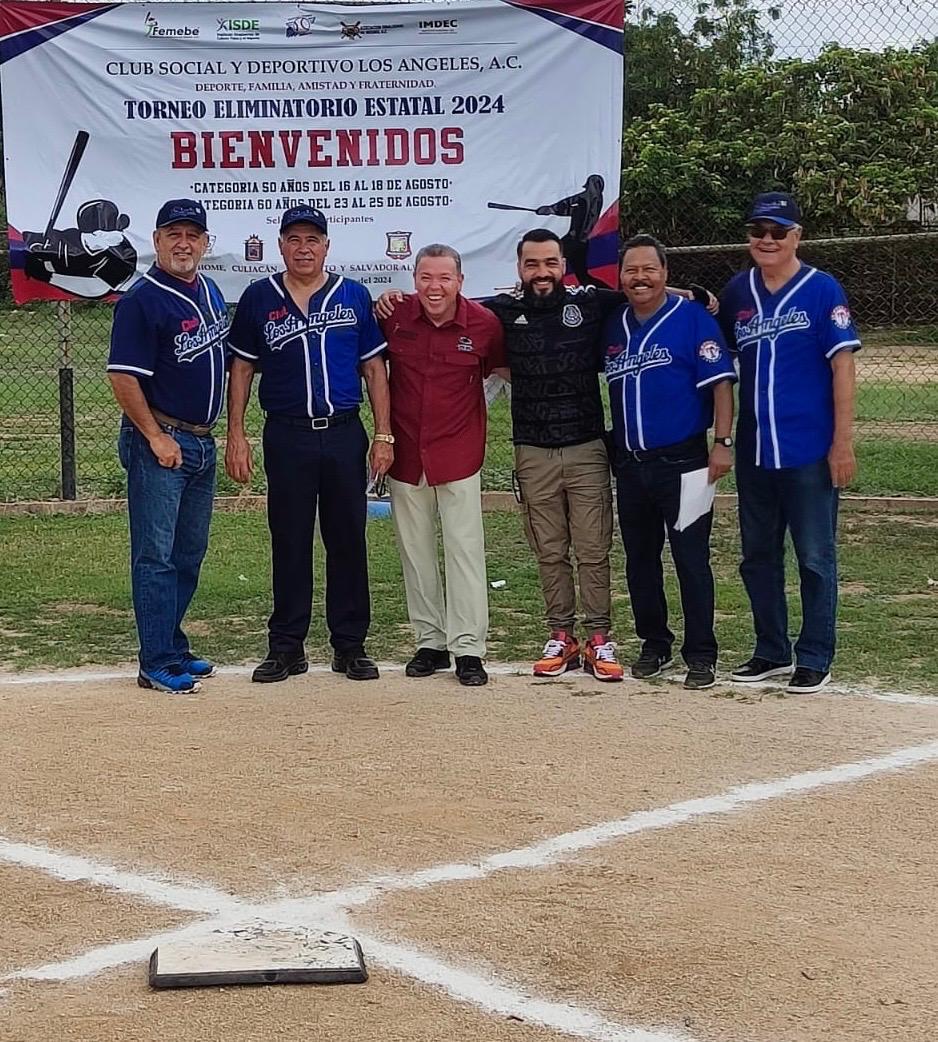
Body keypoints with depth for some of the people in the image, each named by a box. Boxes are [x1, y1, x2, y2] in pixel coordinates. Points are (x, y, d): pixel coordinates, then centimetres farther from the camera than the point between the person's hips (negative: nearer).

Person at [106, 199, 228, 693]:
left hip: (202, 442, 8)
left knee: (189, 555, 14)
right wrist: (156, 437, -18)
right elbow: (123, 377, -18)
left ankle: (173, 647, 25)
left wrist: (217, 433, 17)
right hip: (160, 443, -8)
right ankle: (158, 665, -1)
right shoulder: (142, 299, -14)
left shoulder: (211, 292, 12)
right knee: (156, 555, -4)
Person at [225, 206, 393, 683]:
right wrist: (236, 436, 2)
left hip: (345, 433, 0)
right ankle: (286, 647, 11)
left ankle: (350, 645, 13)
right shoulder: (259, 298, 6)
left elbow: (374, 369, 8)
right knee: (289, 541, 4)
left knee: (348, 539, 4)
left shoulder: (354, 295, 7)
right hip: (287, 437, 0)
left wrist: (383, 435, 2)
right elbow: (241, 369, 9)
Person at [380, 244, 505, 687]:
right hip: (405, 455, 2)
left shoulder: (483, 323, -7)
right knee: (415, 552, 9)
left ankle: (468, 649, 2)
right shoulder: (394, 317, -5)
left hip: (458, 455, -2)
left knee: (465, 550, -3)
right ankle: (430, 642, 19)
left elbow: (500, 368, 11)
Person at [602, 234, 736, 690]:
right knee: (639, 559, 13)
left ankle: (701, 655, 2)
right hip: (630, 462, 6)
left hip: (683, 462, -6)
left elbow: (720, 383, -9)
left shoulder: (693, 319, -5)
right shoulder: (612, 327, 11)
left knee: (691, 560, -4)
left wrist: (721, 442, -14)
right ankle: (654, 643, 26)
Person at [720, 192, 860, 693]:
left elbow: (843, 366, -9)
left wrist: (842, 442, -13)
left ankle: (815, 660, 11)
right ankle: (772, 652, 26)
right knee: (758, 556, 13)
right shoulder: (737, 293, 8)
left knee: (815, 558, 2)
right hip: (754, 450, 6)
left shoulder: (821, 290, -6)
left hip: (810, 452, -6)